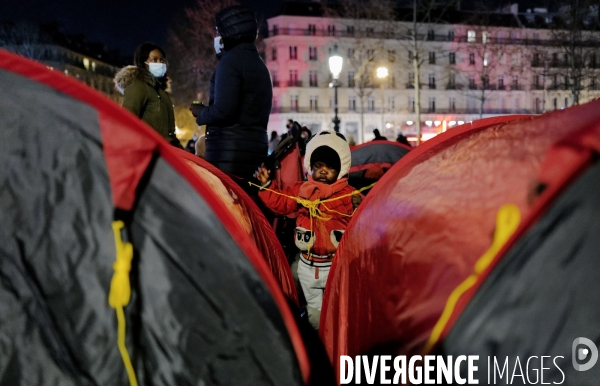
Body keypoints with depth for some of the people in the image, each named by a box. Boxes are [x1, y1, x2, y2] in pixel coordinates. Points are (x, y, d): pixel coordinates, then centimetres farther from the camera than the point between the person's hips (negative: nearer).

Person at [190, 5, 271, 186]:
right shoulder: (259, 64, 19)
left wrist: (200, 112, 2)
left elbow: (223, 111, -17)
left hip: (231, 150, -9)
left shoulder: (231, 60, -7)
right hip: (255, 147, 9)